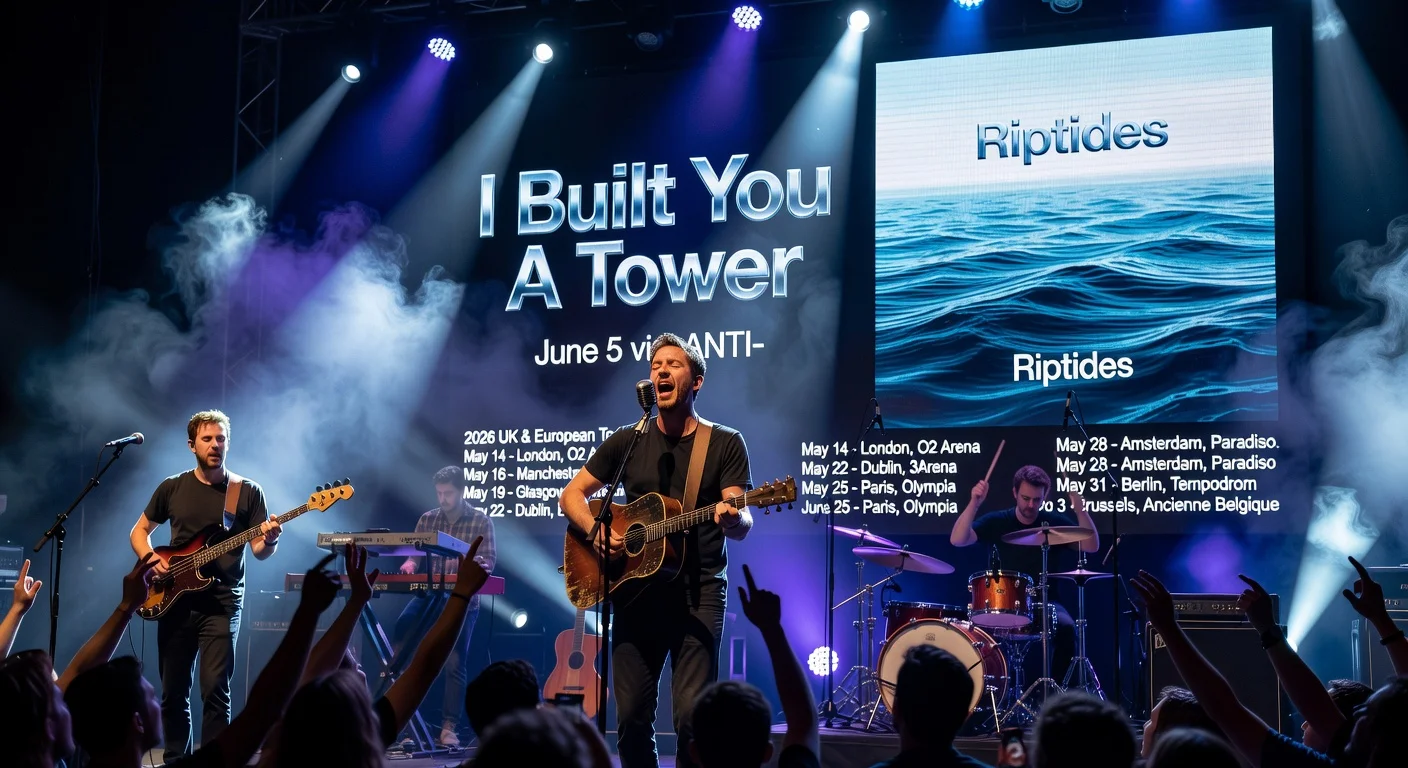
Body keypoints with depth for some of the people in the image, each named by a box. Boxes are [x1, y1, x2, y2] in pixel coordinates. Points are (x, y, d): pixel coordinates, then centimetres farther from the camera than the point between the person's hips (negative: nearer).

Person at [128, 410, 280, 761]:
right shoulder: (172, 488, 7)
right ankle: (175, 760, 23)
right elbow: (139, 530, 16)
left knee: (216, 691, -11)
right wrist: (151, 559, -4)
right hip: (175, 601, 3)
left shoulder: (248, 491, 1)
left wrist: (269, 541, -25)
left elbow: (259, 552, -2)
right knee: (173, 692, 8)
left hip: (221, 604, -3)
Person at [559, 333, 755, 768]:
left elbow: (741, 525, -6)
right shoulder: (627, 441, 10)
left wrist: (731, 519, -30)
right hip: (635, 588, 3)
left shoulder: (725, 444, 2)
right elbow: (571, 495, 13)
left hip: (699, 592, -3)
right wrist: (596, 532, -7)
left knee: (692, 715, -12)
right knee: (632, 716, 2)